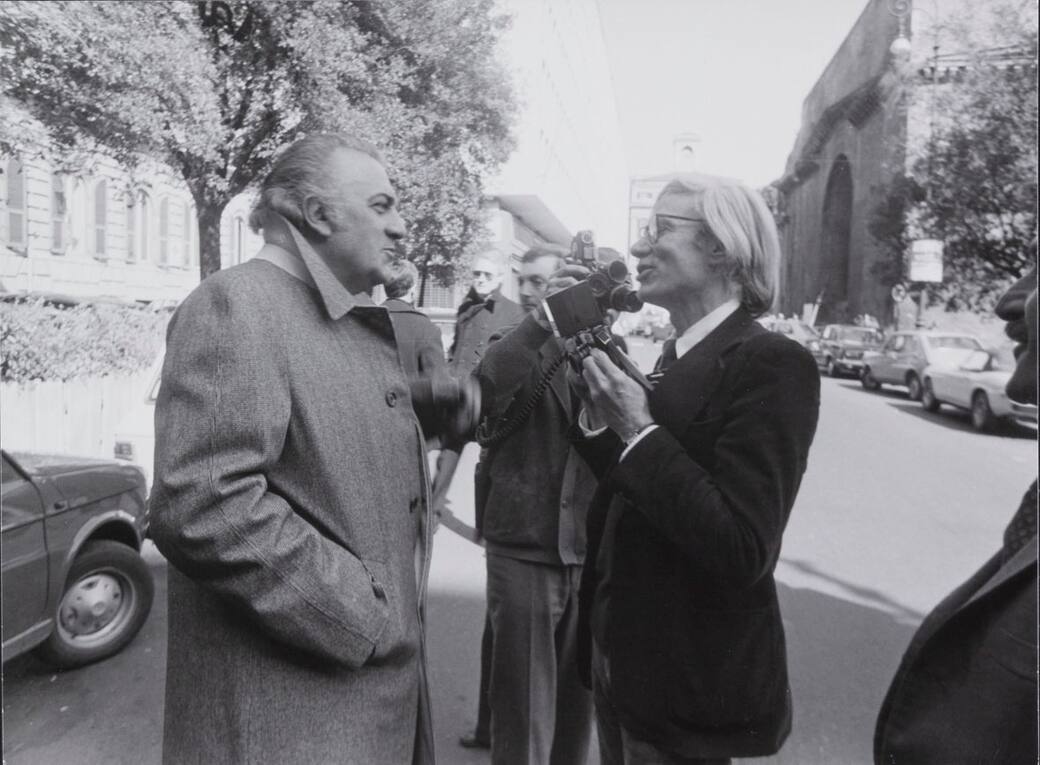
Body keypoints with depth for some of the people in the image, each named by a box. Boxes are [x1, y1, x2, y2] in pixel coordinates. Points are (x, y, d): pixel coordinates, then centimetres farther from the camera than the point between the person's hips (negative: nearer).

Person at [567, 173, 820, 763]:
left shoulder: (771, 364, -19)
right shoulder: (675, 356, 6)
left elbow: (744, 553, -25)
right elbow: (630, 495, 6)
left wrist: (640, 431, -24)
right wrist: (605, 413, -7)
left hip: (690, 686, -7)